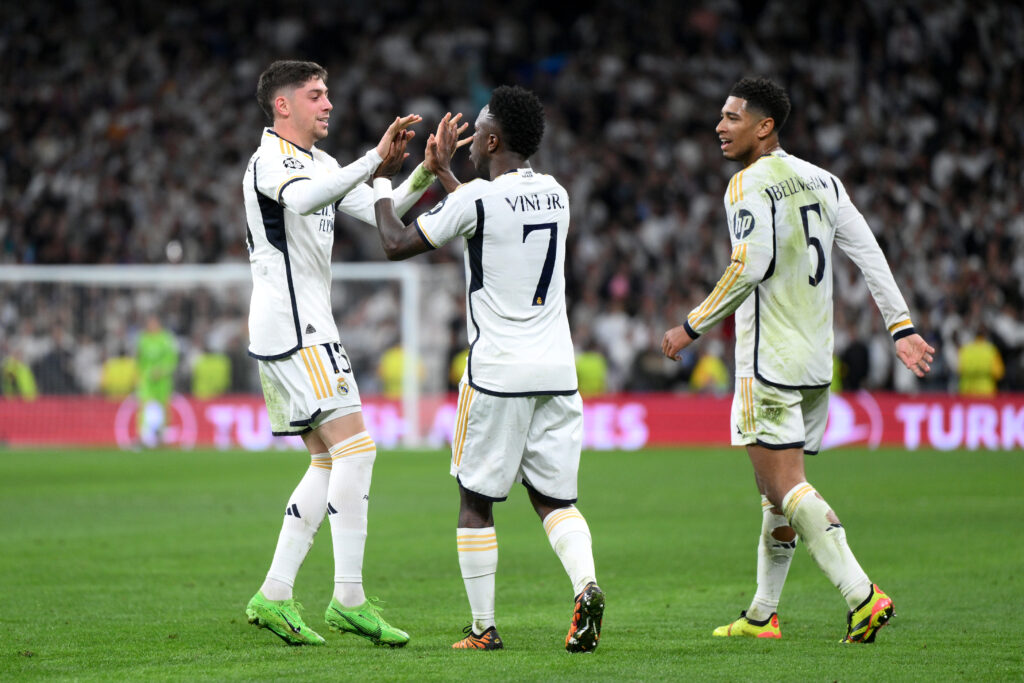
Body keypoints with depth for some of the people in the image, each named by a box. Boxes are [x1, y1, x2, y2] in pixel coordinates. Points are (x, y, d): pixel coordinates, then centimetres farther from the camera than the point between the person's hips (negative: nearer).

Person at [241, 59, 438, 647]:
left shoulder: (321, 163, 20)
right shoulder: (270, 161, -11)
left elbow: (380, 213, 17)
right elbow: (303, 199, -34)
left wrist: (424, 174, 1)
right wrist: (376, 158, -40)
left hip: (311, 328, 10)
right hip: (291, 328, -10)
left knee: (330, 461, 9)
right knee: (355, 447, -15)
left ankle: (275, 595, 10)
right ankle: (349, 599, -15)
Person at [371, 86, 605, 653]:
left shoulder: (478, 197, -11)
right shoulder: (554, 194, 10)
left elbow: (396, 244, -2)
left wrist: (383, 181, 13)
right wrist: (443, 171, 36)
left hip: (497, 372, -5)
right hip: (558, 371, 5)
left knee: (475, 500, 7)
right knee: (553, 497, 10)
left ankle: (483, 628, 8)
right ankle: (585, 583, -17)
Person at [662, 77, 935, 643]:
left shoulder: (749, 184, -10)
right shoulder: (821, 181, 14)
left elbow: (751, 266, -20)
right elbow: (868, 252, 9)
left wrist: (693, 326, -11)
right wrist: (902, 327, 9)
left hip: (769, 361, -8)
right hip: (816, 362, 9)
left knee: (784, 485, -11)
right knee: (778, 488, 15)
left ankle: (861, 593, -24)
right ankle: (762, 614, 21)